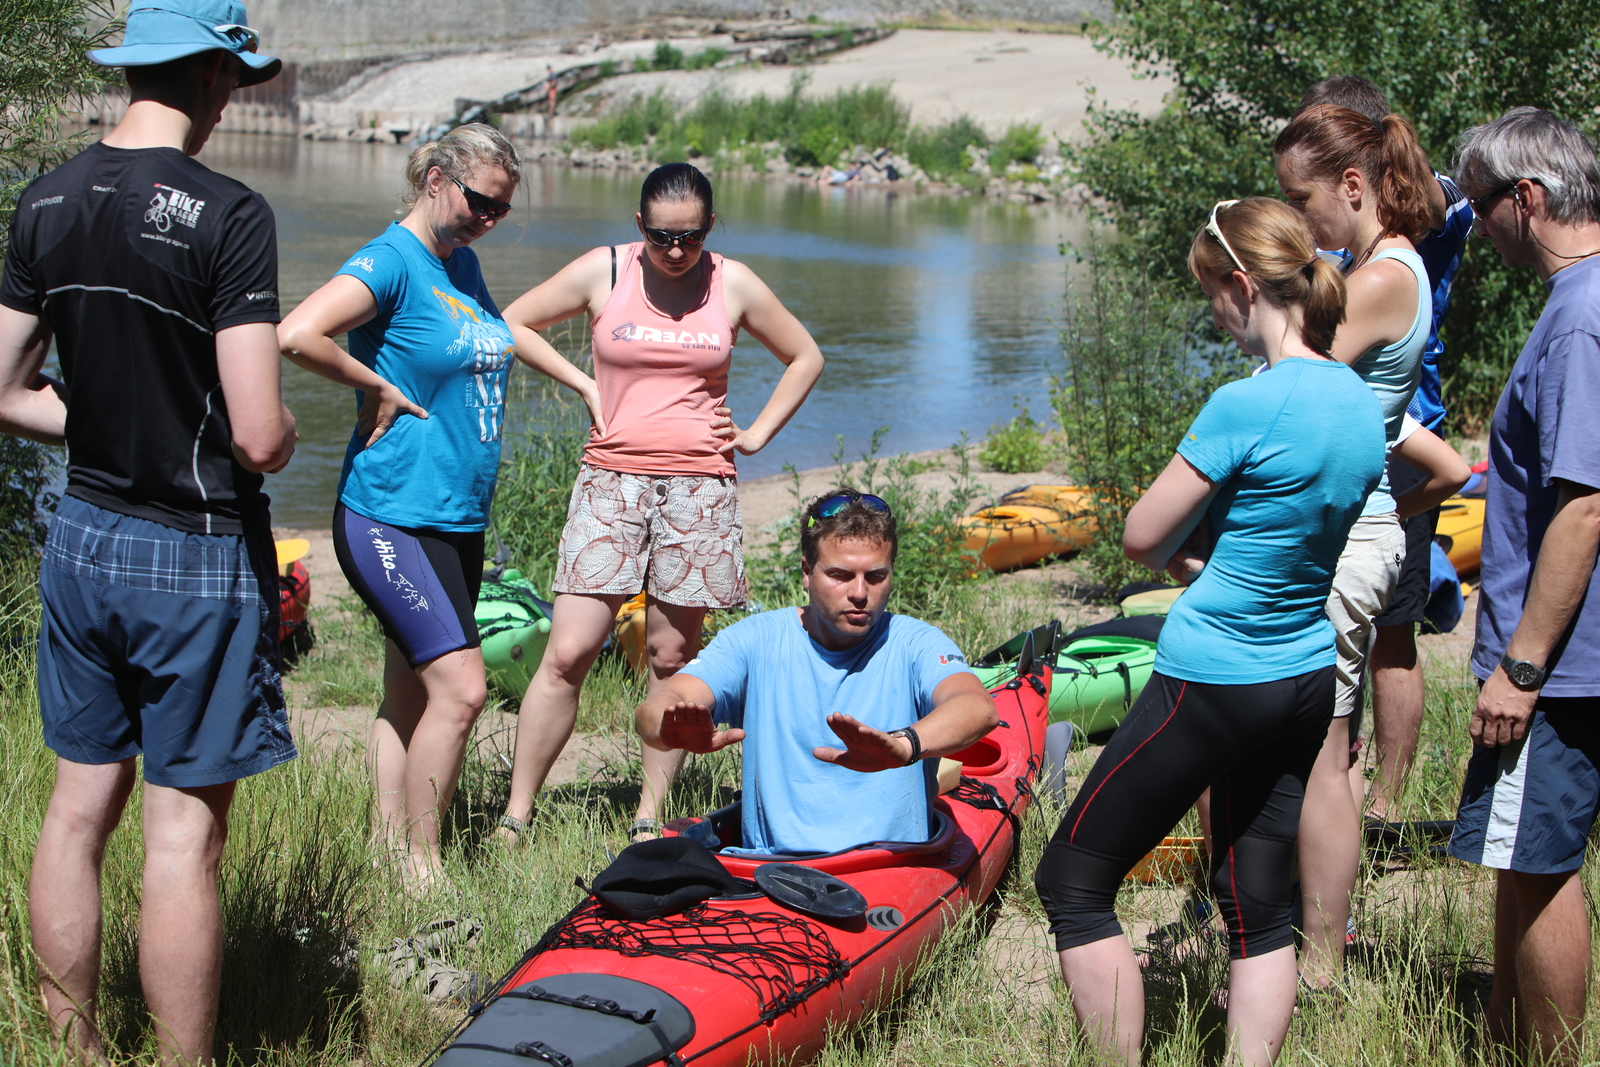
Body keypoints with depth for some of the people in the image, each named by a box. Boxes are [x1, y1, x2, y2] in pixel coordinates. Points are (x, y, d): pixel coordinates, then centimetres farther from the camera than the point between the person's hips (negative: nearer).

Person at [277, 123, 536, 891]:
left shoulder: (463, 263, 14)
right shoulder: (392, 261, -13)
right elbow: (296, 335, -28)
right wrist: (380, 389, -17)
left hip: (459, 518, 9)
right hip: (392, 515, -9)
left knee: (410, 697, 12)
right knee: (460, 685, -15)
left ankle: (393, 851, 18)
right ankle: (421, 871, -6)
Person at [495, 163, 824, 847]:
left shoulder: (734, 286, 4)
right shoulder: (602, 272, 1)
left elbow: (805, 359, 18)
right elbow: (513, 322, 11)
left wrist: (758, 434, 9)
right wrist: (583, 384, 4)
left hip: (700, 487, 1)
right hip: (612, 480, -1)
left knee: (672, 656, 3)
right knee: (568, 652, -8)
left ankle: (650, 815, 13)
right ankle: (515, 816, -3)